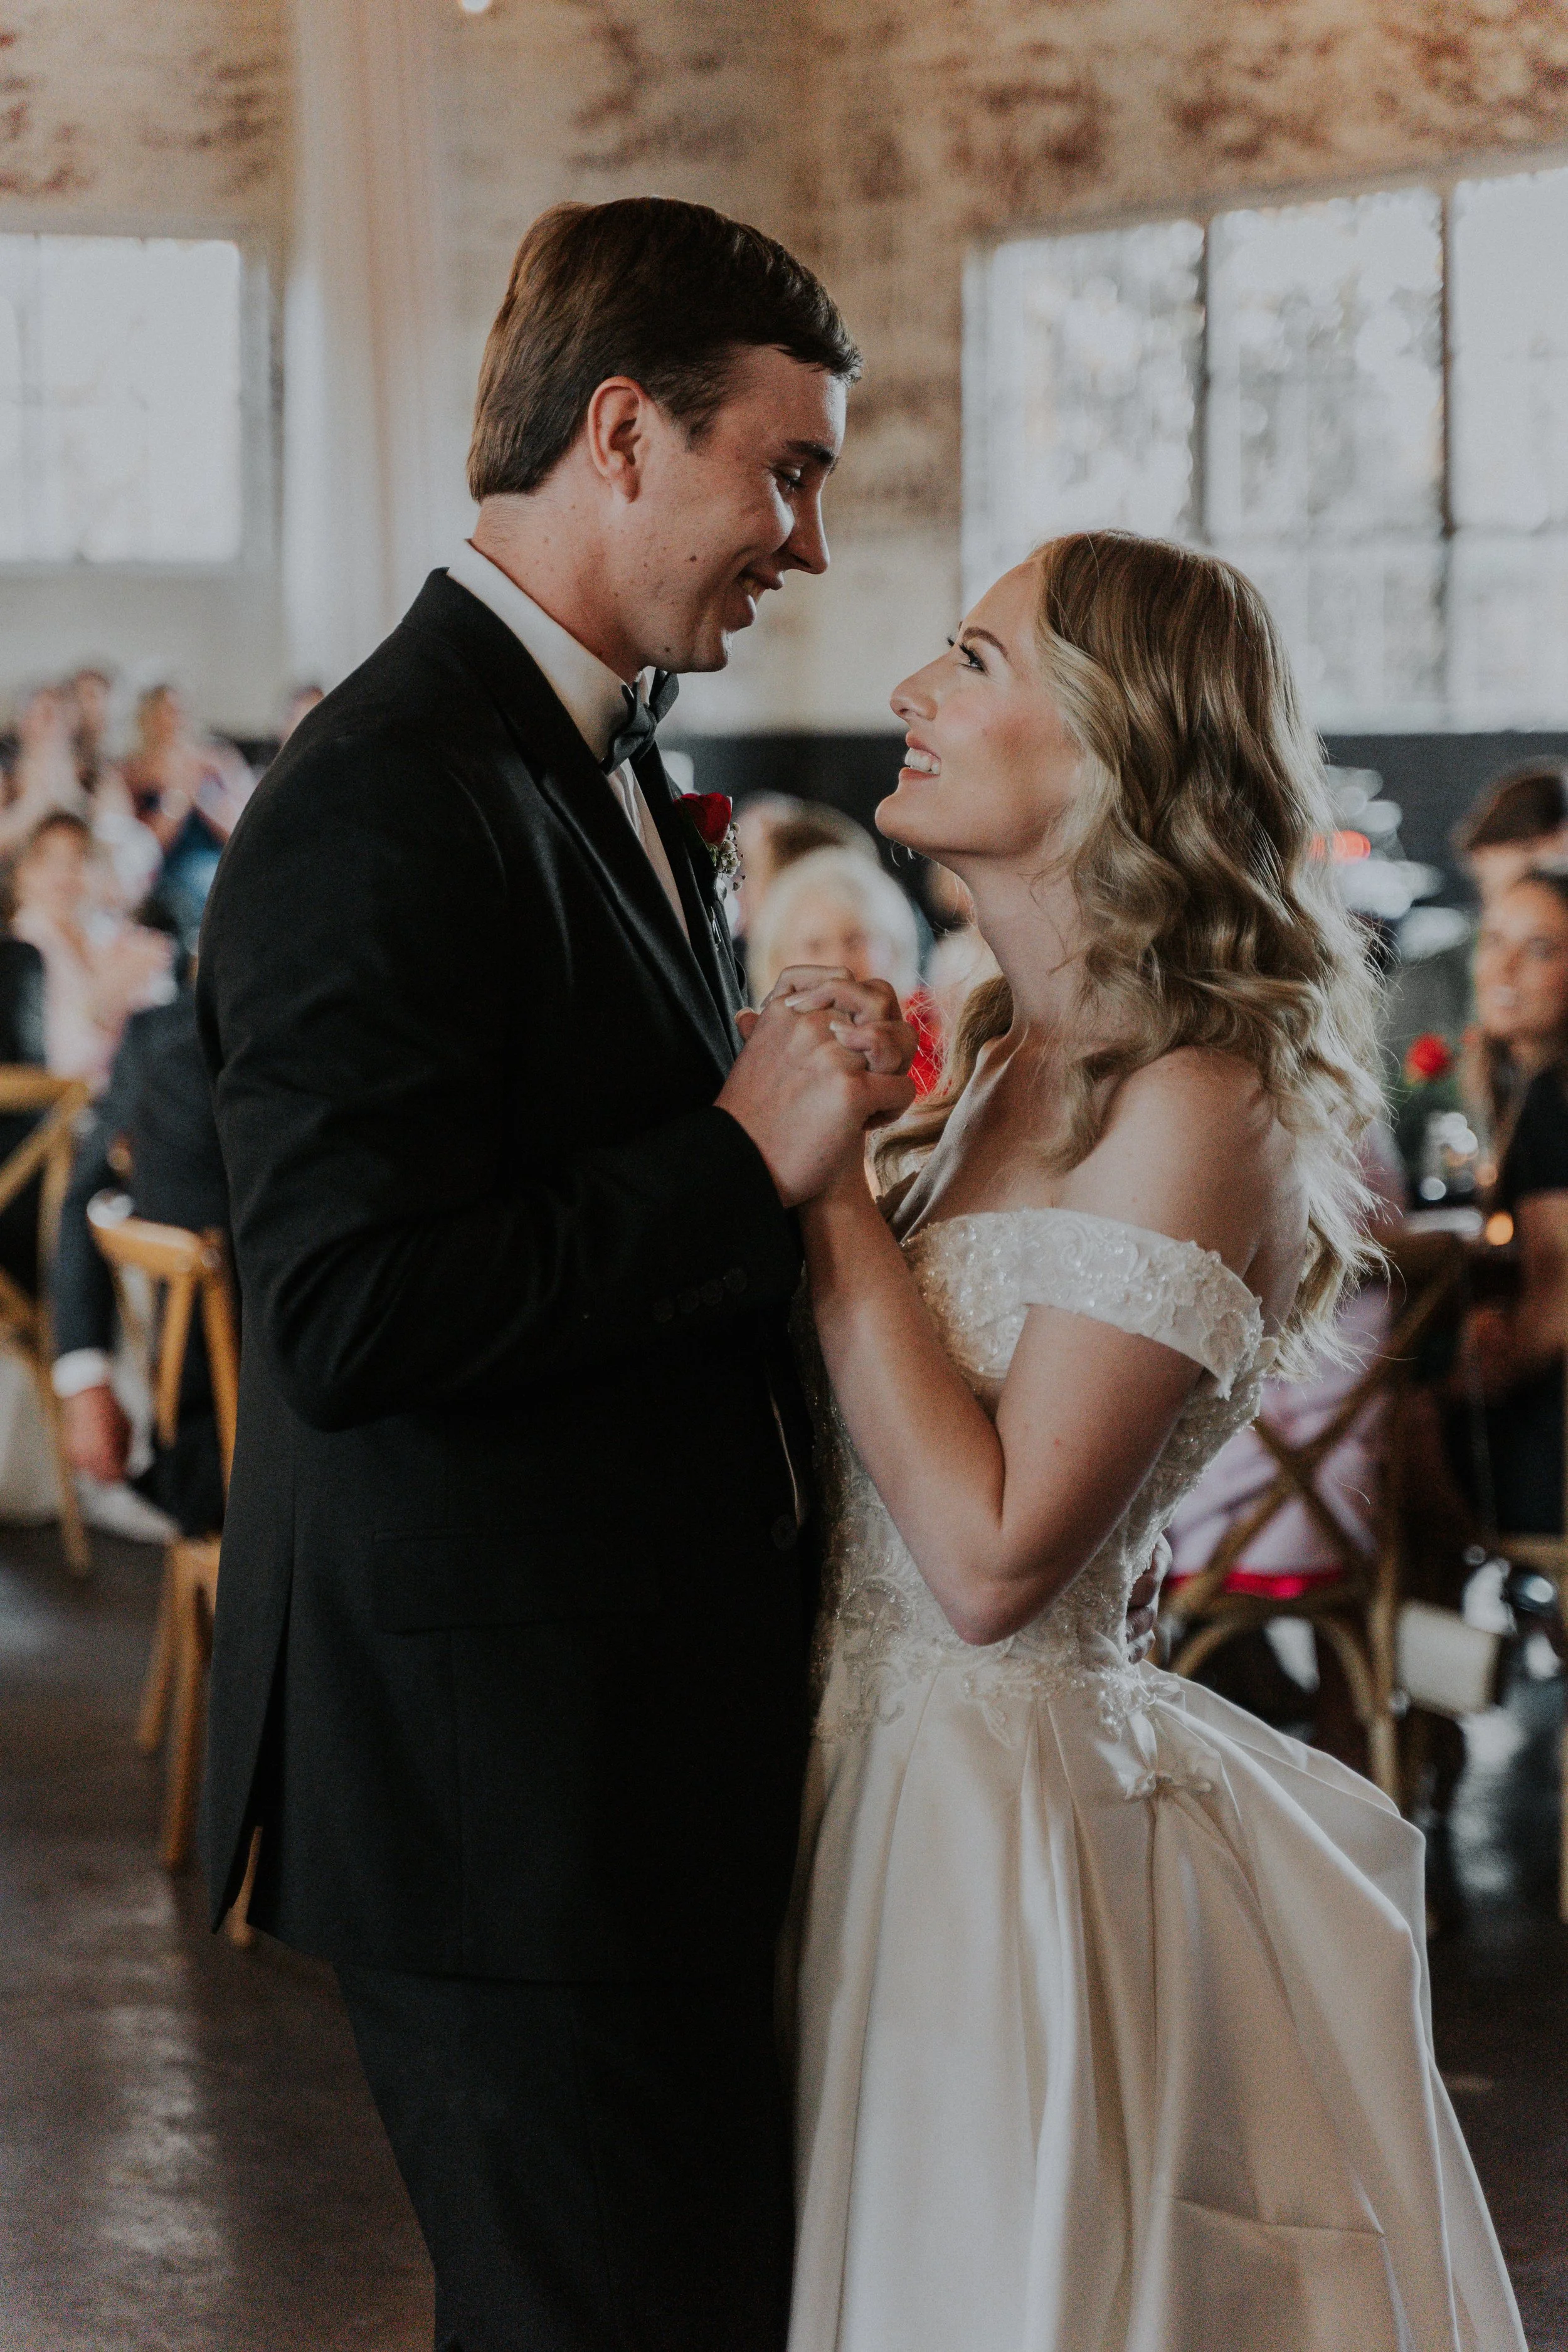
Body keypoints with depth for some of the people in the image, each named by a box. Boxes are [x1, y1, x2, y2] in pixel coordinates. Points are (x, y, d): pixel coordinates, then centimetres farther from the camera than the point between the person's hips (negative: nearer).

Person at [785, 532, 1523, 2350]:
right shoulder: (1012, 1069, 8)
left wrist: (834, 1188, -18)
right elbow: (863, 1460, 8)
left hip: (1011, 1826, -8)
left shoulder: (1193, 1107, -18)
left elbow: (990, 1556, -22)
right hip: (882, 1782, 8)